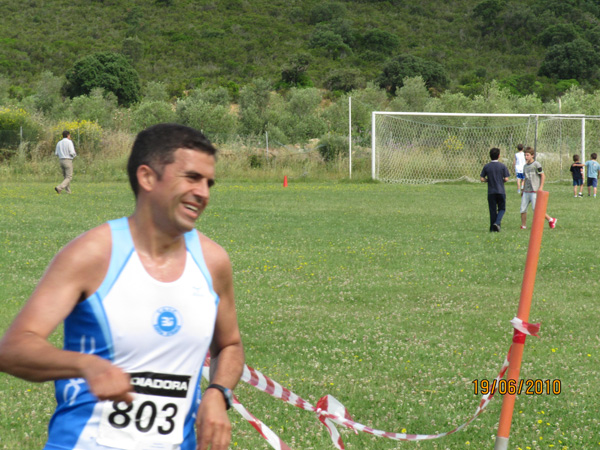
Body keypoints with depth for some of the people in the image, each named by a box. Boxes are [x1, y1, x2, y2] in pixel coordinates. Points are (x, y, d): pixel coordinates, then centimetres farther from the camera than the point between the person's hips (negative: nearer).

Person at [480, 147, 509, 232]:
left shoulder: (486, 167, 0)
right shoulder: (502, 166, -5)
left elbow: (482, 179, -3)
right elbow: (506, 179, -8)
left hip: (491, 192, 2)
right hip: (501, 191, -1)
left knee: (492, 210, 8)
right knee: (502, 209, 9)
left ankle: (493, 228, 8)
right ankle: (497, 223, -15)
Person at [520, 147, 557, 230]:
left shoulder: (536, 164, -6)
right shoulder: (525, 166, 14)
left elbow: (543, 176, -6)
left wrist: (541, 187, -14)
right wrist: (523, 190, 21)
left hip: (534, 191, -7)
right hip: (526, 191, 7)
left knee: (535, 209, -10)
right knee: (523, 209, 1)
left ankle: (551, 220, 6)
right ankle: (523, 226, 10)